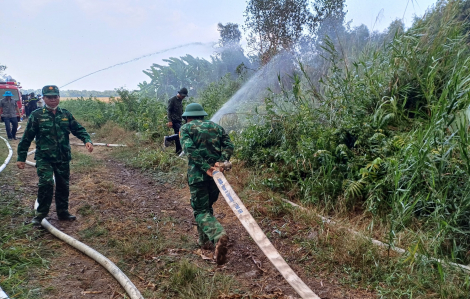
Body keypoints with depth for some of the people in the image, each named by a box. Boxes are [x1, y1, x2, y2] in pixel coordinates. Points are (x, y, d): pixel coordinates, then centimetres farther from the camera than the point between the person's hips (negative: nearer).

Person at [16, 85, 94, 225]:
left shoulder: (66, 115, 6)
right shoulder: (36, 115, -3)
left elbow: (78, 129, 7)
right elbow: (27, 137, -1)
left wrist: (87, 140, -14)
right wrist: (21, 157, -1)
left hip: (63, 158, 4)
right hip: (44, 157, -3)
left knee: (63, 185, 11)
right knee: (46, 182, -18)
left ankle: (63, 212, 27)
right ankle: (41, 213, 0)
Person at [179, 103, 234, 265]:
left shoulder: (185, 128, 4)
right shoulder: (216, 127, 16)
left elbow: (189, 148, -14)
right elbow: (229, 146, 1)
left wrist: (206, 167, -16)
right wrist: (220, 162, -10)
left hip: (197, 174, -4)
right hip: (216, 174, 4)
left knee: (201, 211, 1)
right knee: (207, 206, 24)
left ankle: (218, 235, -25)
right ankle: (204, 239, 32)